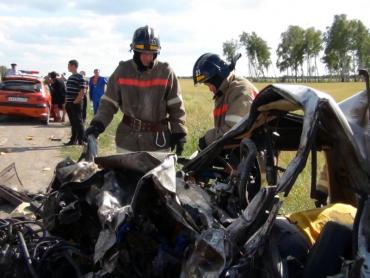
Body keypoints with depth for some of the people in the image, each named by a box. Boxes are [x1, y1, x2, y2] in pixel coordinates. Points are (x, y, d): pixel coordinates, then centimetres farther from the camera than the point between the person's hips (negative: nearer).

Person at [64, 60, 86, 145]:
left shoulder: (80, 77, -10)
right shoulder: (70, 77, 17)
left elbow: (82, 91, -17)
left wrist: (76, 101, -18)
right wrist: (66, 101, 15)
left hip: (76, 104, -8)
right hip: (69, 104, 8)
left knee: (78, 122, -5)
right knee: (73, 123, 12)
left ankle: (81, 140, -2)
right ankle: (73, 140, 19)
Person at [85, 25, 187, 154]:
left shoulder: (165, 72, -6)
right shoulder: (122, 71, -3)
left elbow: (176, 106, -2)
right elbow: (109, 102, 1)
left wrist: (179, 134, -7)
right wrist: (98, 123, -13)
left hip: (158, 140, -1)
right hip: (128, 139, 1)